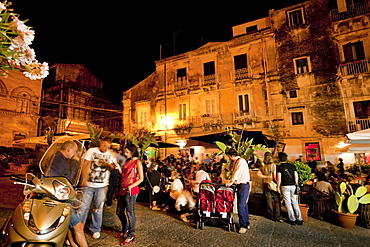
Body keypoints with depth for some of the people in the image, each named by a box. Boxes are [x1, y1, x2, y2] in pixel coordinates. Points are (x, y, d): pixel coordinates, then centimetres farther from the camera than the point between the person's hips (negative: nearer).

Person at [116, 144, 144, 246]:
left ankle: (131, 236, 19)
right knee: (119, 212, 17)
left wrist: (131, 186, -22)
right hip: (123, 189, 8)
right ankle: (125, 230, 38)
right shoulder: (127, 161, 14)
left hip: (131, 190, -8)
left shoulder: (137, 162, -9)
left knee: (130, 213, 2)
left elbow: (141, 178, -12)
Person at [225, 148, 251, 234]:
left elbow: (237, 172, -18)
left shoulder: (241, 161, -16)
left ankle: (244, 226, 4)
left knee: (241, 206, -8)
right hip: (239, 185, 9)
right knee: (244, 205, 16)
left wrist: (231, 182, -12)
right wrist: (230, 181, 9)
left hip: (244, 186, -9)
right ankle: (246, 224, 27)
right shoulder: (236, 162, 12)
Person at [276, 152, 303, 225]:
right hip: (293, 186, 5)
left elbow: (279, 178, -12)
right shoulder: (292, 166, 7)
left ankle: (292, 219, 10)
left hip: (285, 186, -5)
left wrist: (278, 187, -2)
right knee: (295, 202, 14)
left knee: (288, 203, 4)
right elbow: (296, 176, 7)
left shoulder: (279, 167, -7)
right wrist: (296, 184, 17)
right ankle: (299, 219, 16)